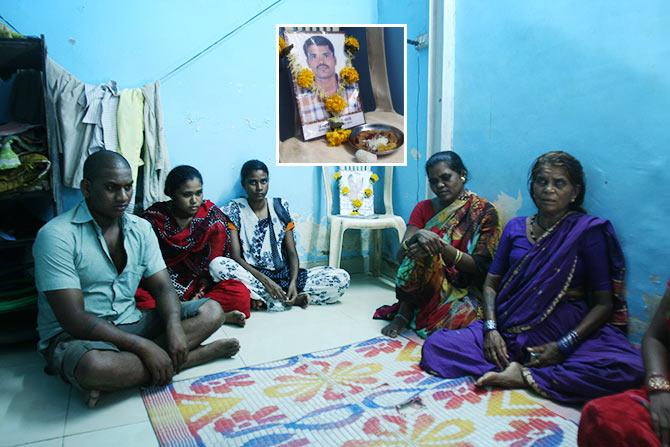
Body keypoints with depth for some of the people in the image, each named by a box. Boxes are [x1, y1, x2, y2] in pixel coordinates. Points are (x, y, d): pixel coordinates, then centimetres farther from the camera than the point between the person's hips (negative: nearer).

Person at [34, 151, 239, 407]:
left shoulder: (140, 229, 3)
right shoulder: (57, 236, -16)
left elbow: (162, 286, 0)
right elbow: (74, 319, -22)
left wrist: (174, 326, -22)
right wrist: (143, 346, -26)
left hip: (130, 325, 6)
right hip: (74, 336, -5)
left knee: (211, 311, -9)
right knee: (94, 366, -41)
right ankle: (198, 354, -19)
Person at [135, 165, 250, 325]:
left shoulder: (213, 217, -4)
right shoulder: (153, 219, -6)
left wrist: (202, 289, -11)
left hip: (200, 286, 1)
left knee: (240, 295, -25)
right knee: (141, 300, -33)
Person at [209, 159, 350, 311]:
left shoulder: (280, 206, 7)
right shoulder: (234, 209, -1)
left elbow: (292, 252, 3)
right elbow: (235, 256, -9)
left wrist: (293, 282, -16)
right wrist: (266, 281, -23)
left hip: (283, 274, 2)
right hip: (253, 276, -2)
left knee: (342, 278, -17)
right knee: (217, 264, -35)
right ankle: (293, 299, -29)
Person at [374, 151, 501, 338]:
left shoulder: (484, 211, -4)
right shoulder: (423, 208, 4)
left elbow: (480, 267, -10)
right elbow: (401, 255, -6)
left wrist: (443, 248, -26)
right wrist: (417, 236, -29)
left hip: (464, 292, -1)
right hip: (427, 288, 2)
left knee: (457, 320, -35)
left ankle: (404, 314, -8)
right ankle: (403, 315, -15)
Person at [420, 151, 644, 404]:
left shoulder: (588, 231, 0)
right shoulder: (515, 228, 10)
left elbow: (604, 303, -3)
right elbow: (491, 283, 10)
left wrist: (564, 346, -16)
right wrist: (491, 328, -8)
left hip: (564, 333, -1)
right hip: (508, 330, 2)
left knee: (627, 367, -32)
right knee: (435, 345, -18)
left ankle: (525, 377, -22)